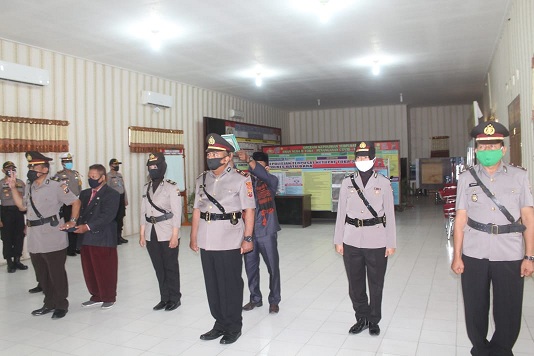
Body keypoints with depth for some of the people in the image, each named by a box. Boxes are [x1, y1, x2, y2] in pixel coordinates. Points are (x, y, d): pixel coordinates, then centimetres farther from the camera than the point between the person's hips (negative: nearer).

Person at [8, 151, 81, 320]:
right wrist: (13, 188, 12)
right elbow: (22, 206, 19)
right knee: (42, 275, 17)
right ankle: (49, 304, 31)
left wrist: (72, 221, -9)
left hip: (53, 240, -7)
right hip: (34, 240, 7)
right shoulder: (29, 186, 12)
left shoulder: (56, 185, -10)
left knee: (57, 274, 3)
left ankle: (61, 305, 18)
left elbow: (75, 202, -5)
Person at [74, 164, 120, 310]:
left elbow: (107, 216, -17)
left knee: (105, 271, 4)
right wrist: (75, 224, -8)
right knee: (89, 271, 12)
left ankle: (109, 298, 19)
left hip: (103, 239, -6)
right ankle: (96, 297, 28)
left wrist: (88, 226, -24)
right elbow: (78, 211, 13)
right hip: (85, 239, 7)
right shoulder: (84, 193, 17)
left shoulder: (112, 194, -6)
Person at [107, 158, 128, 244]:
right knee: (114, 218, -4)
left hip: (121, 198, 7)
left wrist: (125, 199, 17)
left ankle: (119, 236, 20)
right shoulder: (108, 176, -8)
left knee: (120, 218, 10)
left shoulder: (120, 175, 15)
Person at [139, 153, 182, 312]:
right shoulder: (146, 188, 11)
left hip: (167, 234, -5)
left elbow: (177, 213, -10)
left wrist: (175, 236, -13)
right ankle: (164, 298, 22)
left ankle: (174, 298, 17)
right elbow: (144, 212, 13)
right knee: (159, 268, 11)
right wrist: (142, 234, 9)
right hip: (151, 235, 5)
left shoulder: (171, 187, -7)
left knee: (171, 267, 4)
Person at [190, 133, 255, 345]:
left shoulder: (240, 179, -7)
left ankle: (234, 327, 23)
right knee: (212, 285, 13)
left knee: (230, 286, 6)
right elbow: (196, 210, 12)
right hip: (206, 242, 5)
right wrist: (193, 238, 10)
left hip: (229, 242, -5)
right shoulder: (202, 179, 10)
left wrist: (247, 238, -12)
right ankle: (220, 324, 29)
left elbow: (249, 210, -8)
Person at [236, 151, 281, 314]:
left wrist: (248, 159, -43)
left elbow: (263, 174, -26)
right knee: (250, 267, 12)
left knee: (273, 267, 5)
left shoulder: (271, 181, -3)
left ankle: (274, 300, 22)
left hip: (266, 232, -3)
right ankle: (255, 298, 29)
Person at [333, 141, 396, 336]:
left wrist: (391, 243, -1)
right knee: (355, 284, 10)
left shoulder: (383, 182, -1)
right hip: (352, 241, 2)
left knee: (375, 284, 9)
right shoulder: (347, 182, 3)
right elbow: (341, 213, 5)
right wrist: (338, 240, 3)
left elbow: (389, 214, 1)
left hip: (376, 242, -1)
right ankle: (362, 318, 30)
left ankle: (374, 321, 29)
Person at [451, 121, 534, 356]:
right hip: (474, 255, 1)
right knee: (475, 310, 11)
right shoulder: (466, 178, 4)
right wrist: (457, 256, 2)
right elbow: (460, 219, 4)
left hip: (510, 256, 0)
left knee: (509, 313, 7)